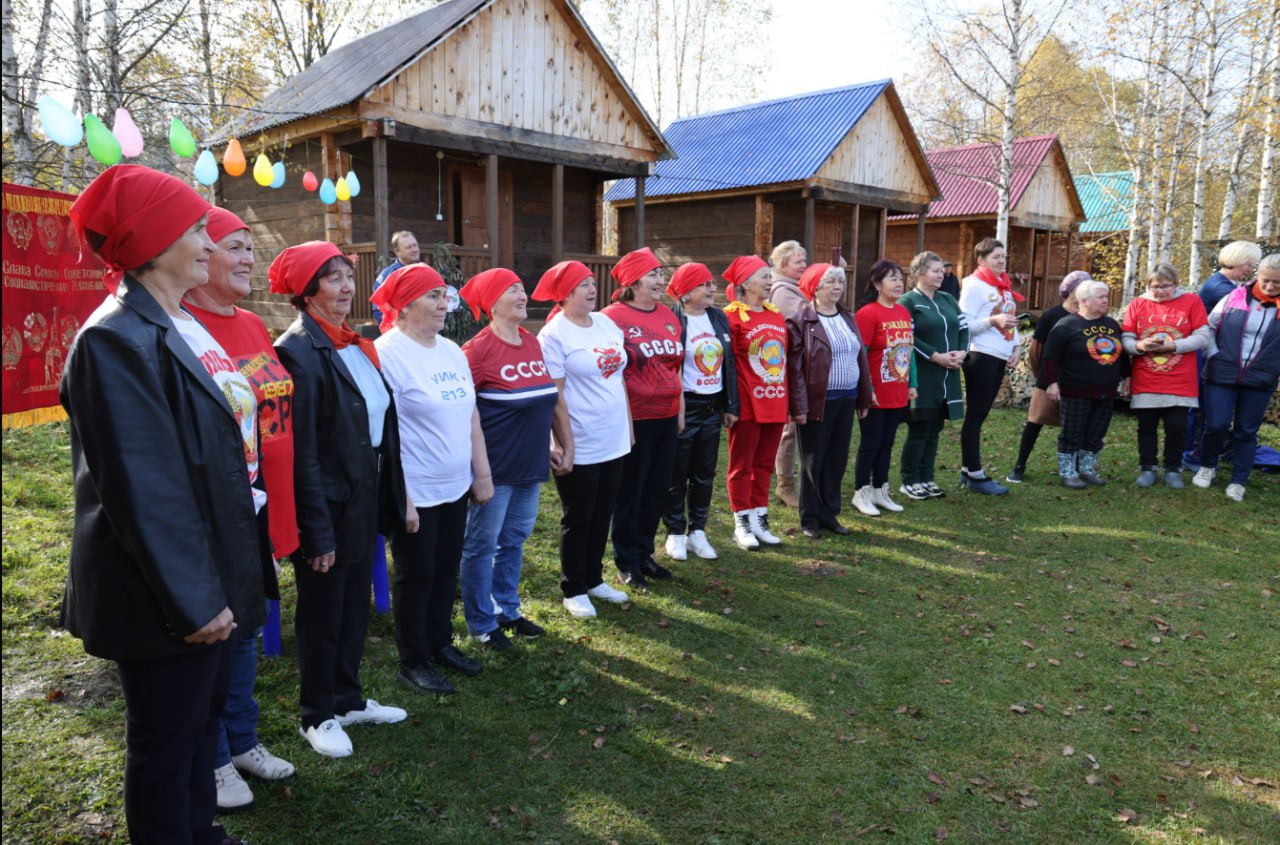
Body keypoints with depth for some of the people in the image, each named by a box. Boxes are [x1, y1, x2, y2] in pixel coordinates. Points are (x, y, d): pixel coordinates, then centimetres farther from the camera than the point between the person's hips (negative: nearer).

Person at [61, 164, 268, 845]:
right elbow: (142, 487, -23)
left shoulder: (187, 328, 9)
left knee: (205, 715, 23)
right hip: (167, 599, -9)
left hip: (213, 572, 9)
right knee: (167, 743, 9)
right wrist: (193, 602, -19)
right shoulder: (118, 339, -19)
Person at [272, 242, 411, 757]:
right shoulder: (297, 350, -17)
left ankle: (348, 699, 37)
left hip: (364, 500, 8)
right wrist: (317, 530, -19)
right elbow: (301, 449, -20)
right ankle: (318, 716, 28)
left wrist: (395, 498, 10)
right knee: (322, 614, 9)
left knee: (355, 605, 19)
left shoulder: (354, 346, 9)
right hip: (327, 504, -8)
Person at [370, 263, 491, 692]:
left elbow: (470, 415, 14)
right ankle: (414, 661, 23)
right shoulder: (388, 353, -15)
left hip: (455, 487, 7)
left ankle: (440, 643, 35)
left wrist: (482, 472, 12)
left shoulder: (452, 351, 9)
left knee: (446, 571, 18)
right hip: (416, 492, -7)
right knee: (417, 575, 7)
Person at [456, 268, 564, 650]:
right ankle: (482, 624, 22)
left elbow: (551, 398, 17)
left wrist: (564, 445, 16)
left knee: (513, 540, 19)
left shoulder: (532, 343, 8)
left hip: (530, 464, 7)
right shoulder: (479, 350, -14)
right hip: (495, 467, -7)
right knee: (482, 545, 8)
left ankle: (507, 610, 35)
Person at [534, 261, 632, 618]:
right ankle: (573, 590, 21)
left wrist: (628, 424, 15)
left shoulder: (606, 323, 9)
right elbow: (554, 394, -15)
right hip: (580, 447, -6)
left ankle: (593, 578, 32)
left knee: (602, 515, 16)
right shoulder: (554, 334, -12)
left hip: (614, 441, 7)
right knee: (577, 519, 7)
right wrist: (564, 444, -17)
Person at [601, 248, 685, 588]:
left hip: (666, 417, 7)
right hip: (634, 419, -6)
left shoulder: (668, 316, 10)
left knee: (657, 490, 14)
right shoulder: (613, 318, -10)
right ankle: (627, 562, 20)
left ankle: (644, 553, 30)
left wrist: (681, 410, 16)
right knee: (630, 493, 6)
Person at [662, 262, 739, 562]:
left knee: (705, 475, 13)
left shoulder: (719, 318, 8)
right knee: (676, 476, 6)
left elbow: (729, 364, 13)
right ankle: (675, 534, 20)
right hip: (683, 408, -6)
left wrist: (731, 406, 11)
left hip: (712, 408, 6)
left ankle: (697, 532, 26)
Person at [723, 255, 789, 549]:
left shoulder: (776, 315, 11)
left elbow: (784, 357, 16)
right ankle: (742, 524, 15)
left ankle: (759, 520, 24)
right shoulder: (732, 316, -10)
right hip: (747, 403, -7)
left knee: (764, 464, 13)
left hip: (774, 402, 7)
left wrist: (787, 397, 14)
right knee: (741, 465, 5)